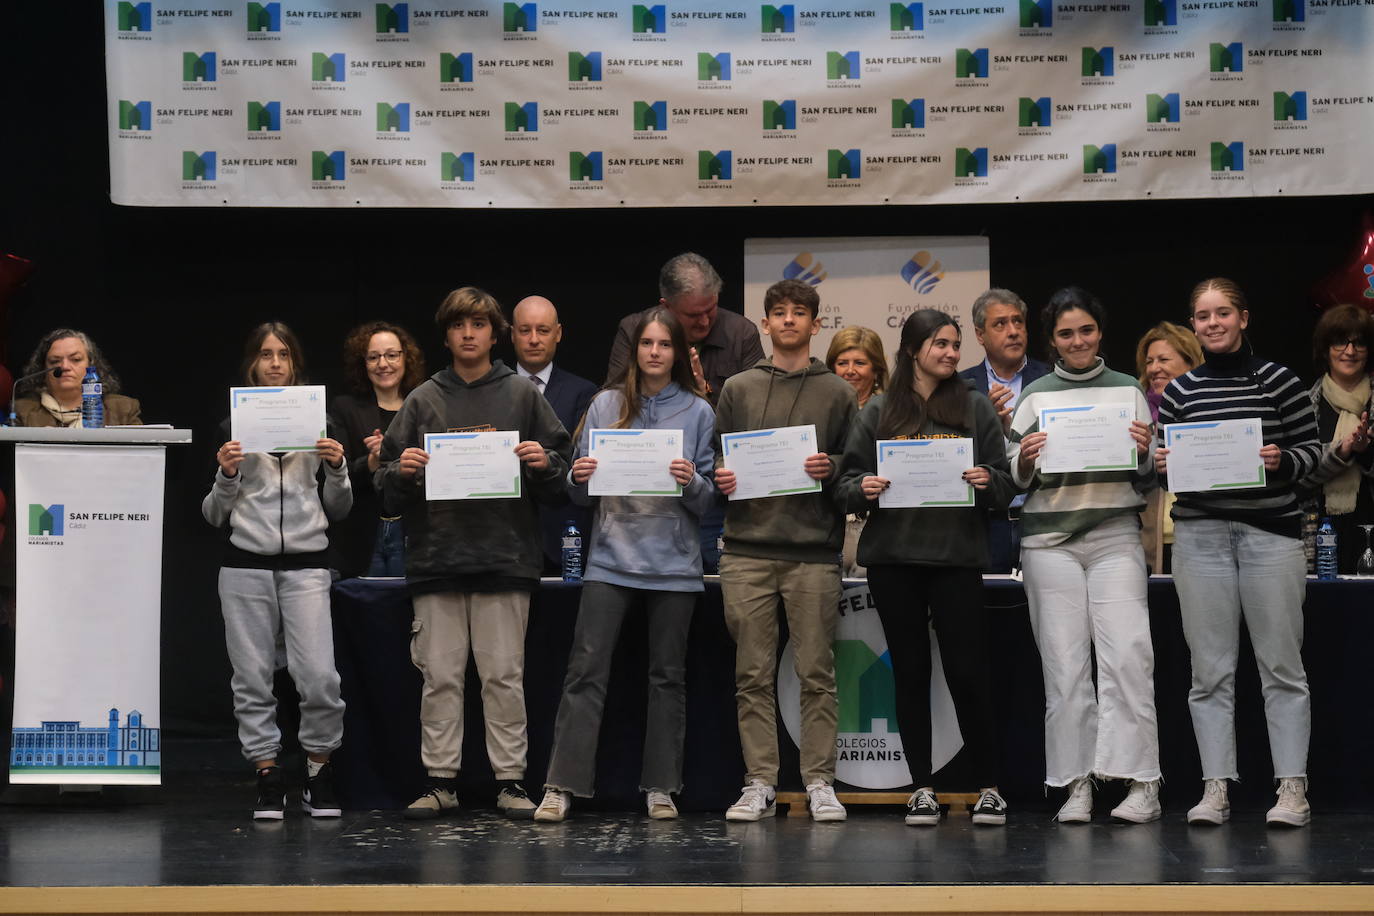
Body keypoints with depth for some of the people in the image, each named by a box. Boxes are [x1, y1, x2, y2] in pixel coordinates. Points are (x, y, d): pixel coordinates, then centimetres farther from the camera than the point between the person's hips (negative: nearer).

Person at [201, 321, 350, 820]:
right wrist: (226, 475, -8)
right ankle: (267, 776, 11)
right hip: (246, 564, 1)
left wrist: (337, 467, -4)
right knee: (253, 677, 1)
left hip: (306, 564, 0)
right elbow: (213, 515, 10)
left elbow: (339, 510, 13)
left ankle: (319, 770, 7)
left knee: (319, 676, -10)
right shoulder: (234, 425, 9)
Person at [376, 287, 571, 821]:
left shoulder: (522, 396, 9)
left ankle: (511, 780, 7)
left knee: (504, 675, 0)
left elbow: (561, 480, 9)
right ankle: (441, 781, 9)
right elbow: (388, 489, 12)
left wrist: (544, 464, -12)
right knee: (440, 676, 2)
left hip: (505, 557, -1)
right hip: (436, 557, 1)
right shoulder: (423, 401, 11)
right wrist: (401, 471, -9)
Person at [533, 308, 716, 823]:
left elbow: (707, 502, 5)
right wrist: (579, 477, -12)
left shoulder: (698, 412, 6)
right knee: (586, 670, -7)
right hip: (611, 558, 0)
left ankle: (661, 787, 14)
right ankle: (562, 786, -7)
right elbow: (581, 493, 10)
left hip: (672, 562, 0)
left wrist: (691, 483, -15)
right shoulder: (606, 405, 8)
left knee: (668, 675, 6)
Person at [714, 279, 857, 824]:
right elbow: (716, 459, 15)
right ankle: (759, 784, 6)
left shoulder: (837, 393, 11)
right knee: (753, 675, 2)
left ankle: (820, 784, 5)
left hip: (813, 553, -1)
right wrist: (721, 479, -6)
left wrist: (830, 469, -12)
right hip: (747, 550, 1)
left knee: (816, 673, -1)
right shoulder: (738, 389, 14)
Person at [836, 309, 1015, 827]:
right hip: (892, 558, 1)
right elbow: (847, 482, 8)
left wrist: (987, 481, -15)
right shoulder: (878, 413, 10)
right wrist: (863, 489, -13)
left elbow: (1006, 485, 6)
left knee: (967, 670, -4)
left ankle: (988, 787, 8)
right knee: (909, 672, 5)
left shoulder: (976, 408, 9)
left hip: (957, 555, -1)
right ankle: (922, 788, 12)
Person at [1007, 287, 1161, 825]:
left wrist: (1143, 453, -7)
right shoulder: (1034, 396, 10)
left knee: (1127, 655, -12)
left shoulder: (1127, 391, 12)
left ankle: (1141, 784, -11)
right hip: (1050, 538, 0)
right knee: (1064, 664, -3)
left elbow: (1147, 482, 13)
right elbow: (1017, 481, 9)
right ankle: (1077, 785, 2)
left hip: (1115, 536, 0)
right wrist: (1026, 459, -11)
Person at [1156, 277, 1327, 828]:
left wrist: (1282, 462, -15)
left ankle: (1292, 788, 3)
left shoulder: (1277, 380, 3)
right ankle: (1215, 788, 5)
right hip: (1200, 536, 2)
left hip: (1270, 532, -2)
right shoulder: (1180, 390, 11)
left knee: (1281, 666, -1)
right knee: (1210, 670, 2)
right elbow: (1162, 459, 16)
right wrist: (1160, 465, -5)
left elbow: (1312, 447, 4)